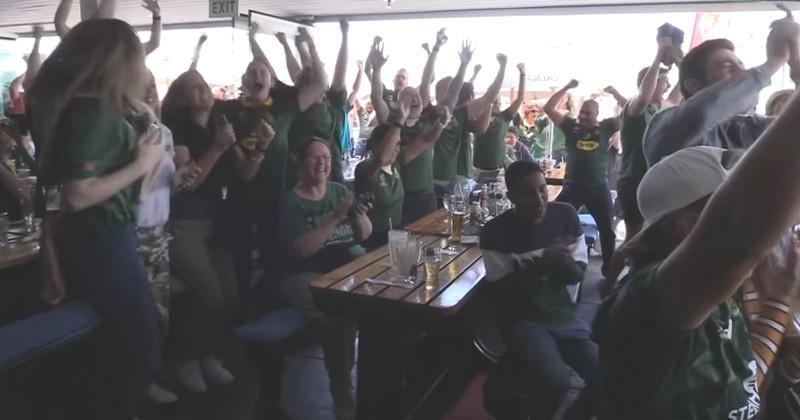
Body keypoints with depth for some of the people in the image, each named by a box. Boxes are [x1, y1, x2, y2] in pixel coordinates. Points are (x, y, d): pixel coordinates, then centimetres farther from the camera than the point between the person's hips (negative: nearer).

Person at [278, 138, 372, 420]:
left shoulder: (340, 191, 15)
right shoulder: (290, 201, 0)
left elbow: (365, 234, 11)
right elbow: (301, 250, -13)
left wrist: (359, 215, -11)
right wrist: (336, 218, -19)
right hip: (310, 276, -4)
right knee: (339, 314, -33)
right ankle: (343, 395, -18)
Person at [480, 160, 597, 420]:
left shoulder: (565, 215, 0)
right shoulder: (495, 231, -12)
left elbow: (577, 275, 4)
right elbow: (499, 292, -12)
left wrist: (564, 262, -20)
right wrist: (540, 265, -24)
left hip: (564, 316, 5)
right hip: (523, 322, -4)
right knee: (558, 381, -27)